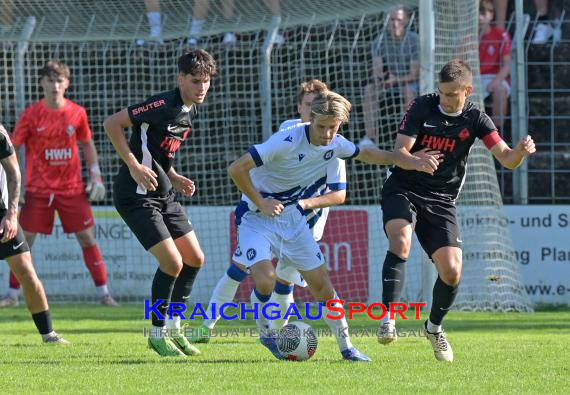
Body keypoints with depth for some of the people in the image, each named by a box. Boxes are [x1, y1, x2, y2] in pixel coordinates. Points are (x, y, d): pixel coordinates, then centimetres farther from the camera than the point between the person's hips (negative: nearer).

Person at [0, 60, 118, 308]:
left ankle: (103, 293, 7)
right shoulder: (31, 114, -7)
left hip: (72, 188, 1)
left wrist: (95, 175, 5)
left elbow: (87, 144, 13)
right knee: (24, 239, -2)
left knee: (87, 238, 0)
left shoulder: (77, 113, -1)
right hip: (38, 189, -1)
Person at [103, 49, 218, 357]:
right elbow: (111, 124, -20)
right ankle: (157, 334, 2)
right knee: (172, 262, -14)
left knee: (194, 258, 8)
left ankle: (173, 328, 20)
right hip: (137, 196, -9)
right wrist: (133, 166, -23)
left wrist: (174, 177, 7)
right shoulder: (163, 105, -20)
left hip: (164, 194, 9)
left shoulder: (188, 112, 9)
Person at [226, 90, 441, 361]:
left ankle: (346, 347, 16)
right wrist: (261, 203, -24)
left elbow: (366, 154, 17)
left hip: (292, 217, 6)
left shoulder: (335, 145, -6)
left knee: (322, 285, 3)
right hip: (256, 217, -6)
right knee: (265, 281, -24)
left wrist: (412, 162, 8)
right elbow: (236, 169, -29)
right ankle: (266, 333, 3)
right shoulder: (288, 141, -28)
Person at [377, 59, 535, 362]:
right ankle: (388, 319, -30)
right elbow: (399, 151, -14)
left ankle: (434, 327, 20)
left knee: (452, 272, -9)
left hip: (441, 201, 2)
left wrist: (521, 151, -32)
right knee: (400, 240, -32)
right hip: (403, 191, -2)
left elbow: (506, 160, -8)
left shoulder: (475, 119, -4)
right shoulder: (421, 107, -8)